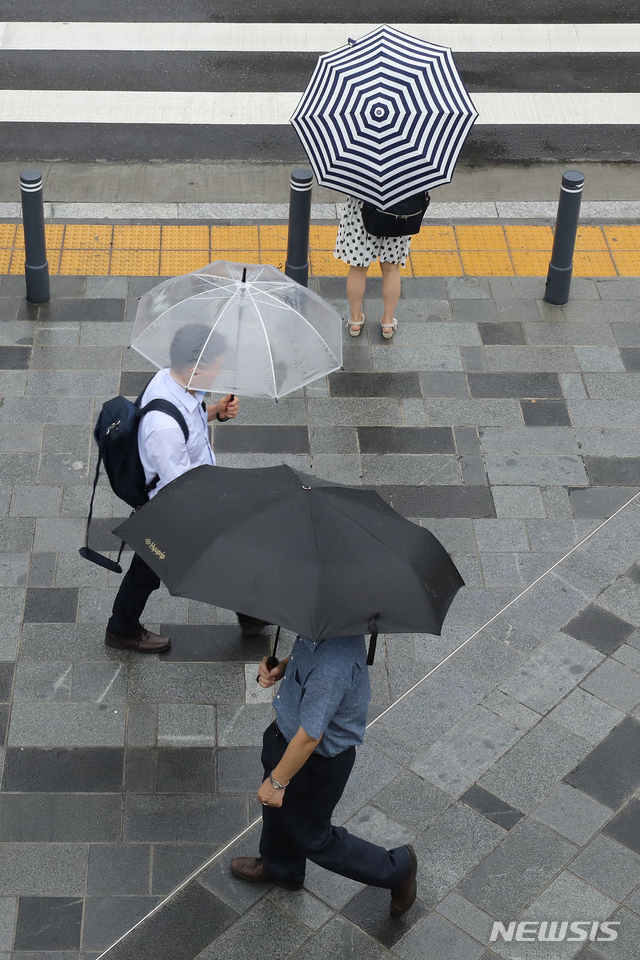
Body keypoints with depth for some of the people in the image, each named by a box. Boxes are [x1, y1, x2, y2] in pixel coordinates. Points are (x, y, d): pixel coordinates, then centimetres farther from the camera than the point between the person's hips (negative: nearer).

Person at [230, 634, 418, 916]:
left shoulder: (332, 670, -44)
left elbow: (308, 738, -33)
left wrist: (277, 781, -18)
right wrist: (280, 668, -12)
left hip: (317, 761, -9)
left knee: (314, 838, 17)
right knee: (278, 806, 32)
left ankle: (396, 869, 36)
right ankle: (279, 868, 62)